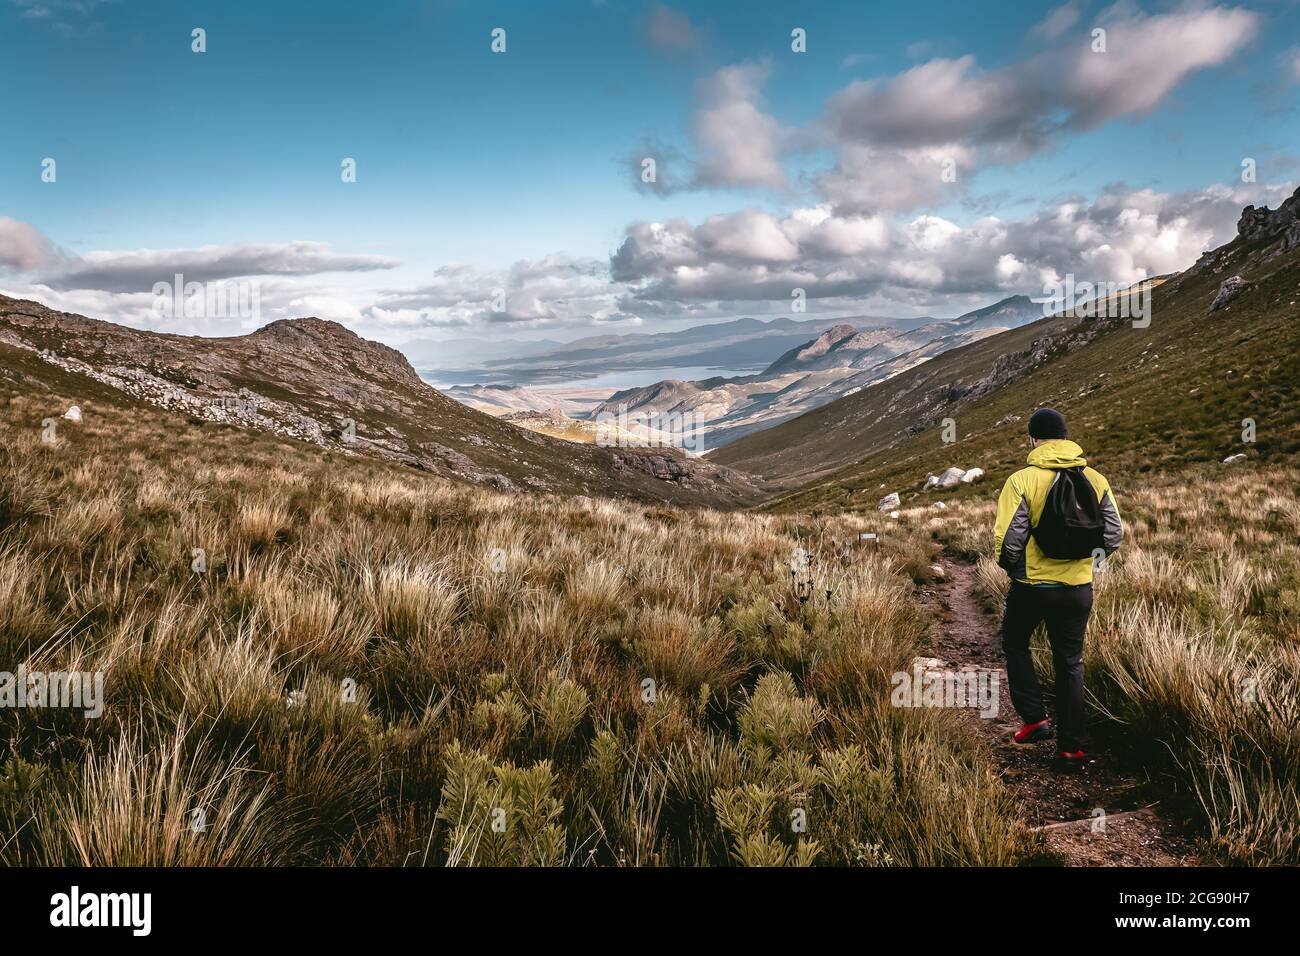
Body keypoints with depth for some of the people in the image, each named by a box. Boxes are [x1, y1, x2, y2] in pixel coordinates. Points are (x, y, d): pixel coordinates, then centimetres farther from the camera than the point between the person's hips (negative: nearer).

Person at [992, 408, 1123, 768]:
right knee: (1070, 663, 15)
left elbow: (1007, 539, -16)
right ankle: (1072, 746, 18)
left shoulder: (1022, 480, -14)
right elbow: (1115, 535, 3)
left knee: (1015, 645, 23)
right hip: (1079, 589, 4)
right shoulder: (1096, 480, 0)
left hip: (1031, 586, -3)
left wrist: (1011, 566, 4)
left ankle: (1035, 719, 14)